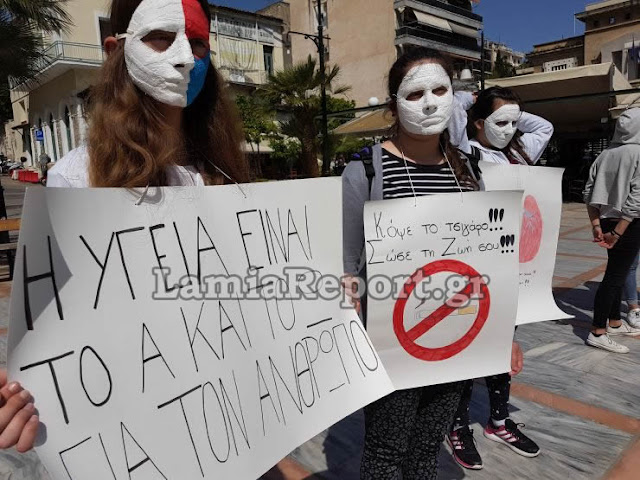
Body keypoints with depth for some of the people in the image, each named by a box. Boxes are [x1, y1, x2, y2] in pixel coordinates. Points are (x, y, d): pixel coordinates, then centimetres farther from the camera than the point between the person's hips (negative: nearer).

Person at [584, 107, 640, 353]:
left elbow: (590, 192, 5)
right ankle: (598, 333, 1)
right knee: (615, 275, -3)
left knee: (616, 273, 18)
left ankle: (615, 323, 30)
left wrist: (596, 225, 6)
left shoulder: (606, 154, 7)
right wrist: (617, 232, -16)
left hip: (608, 221, 7)